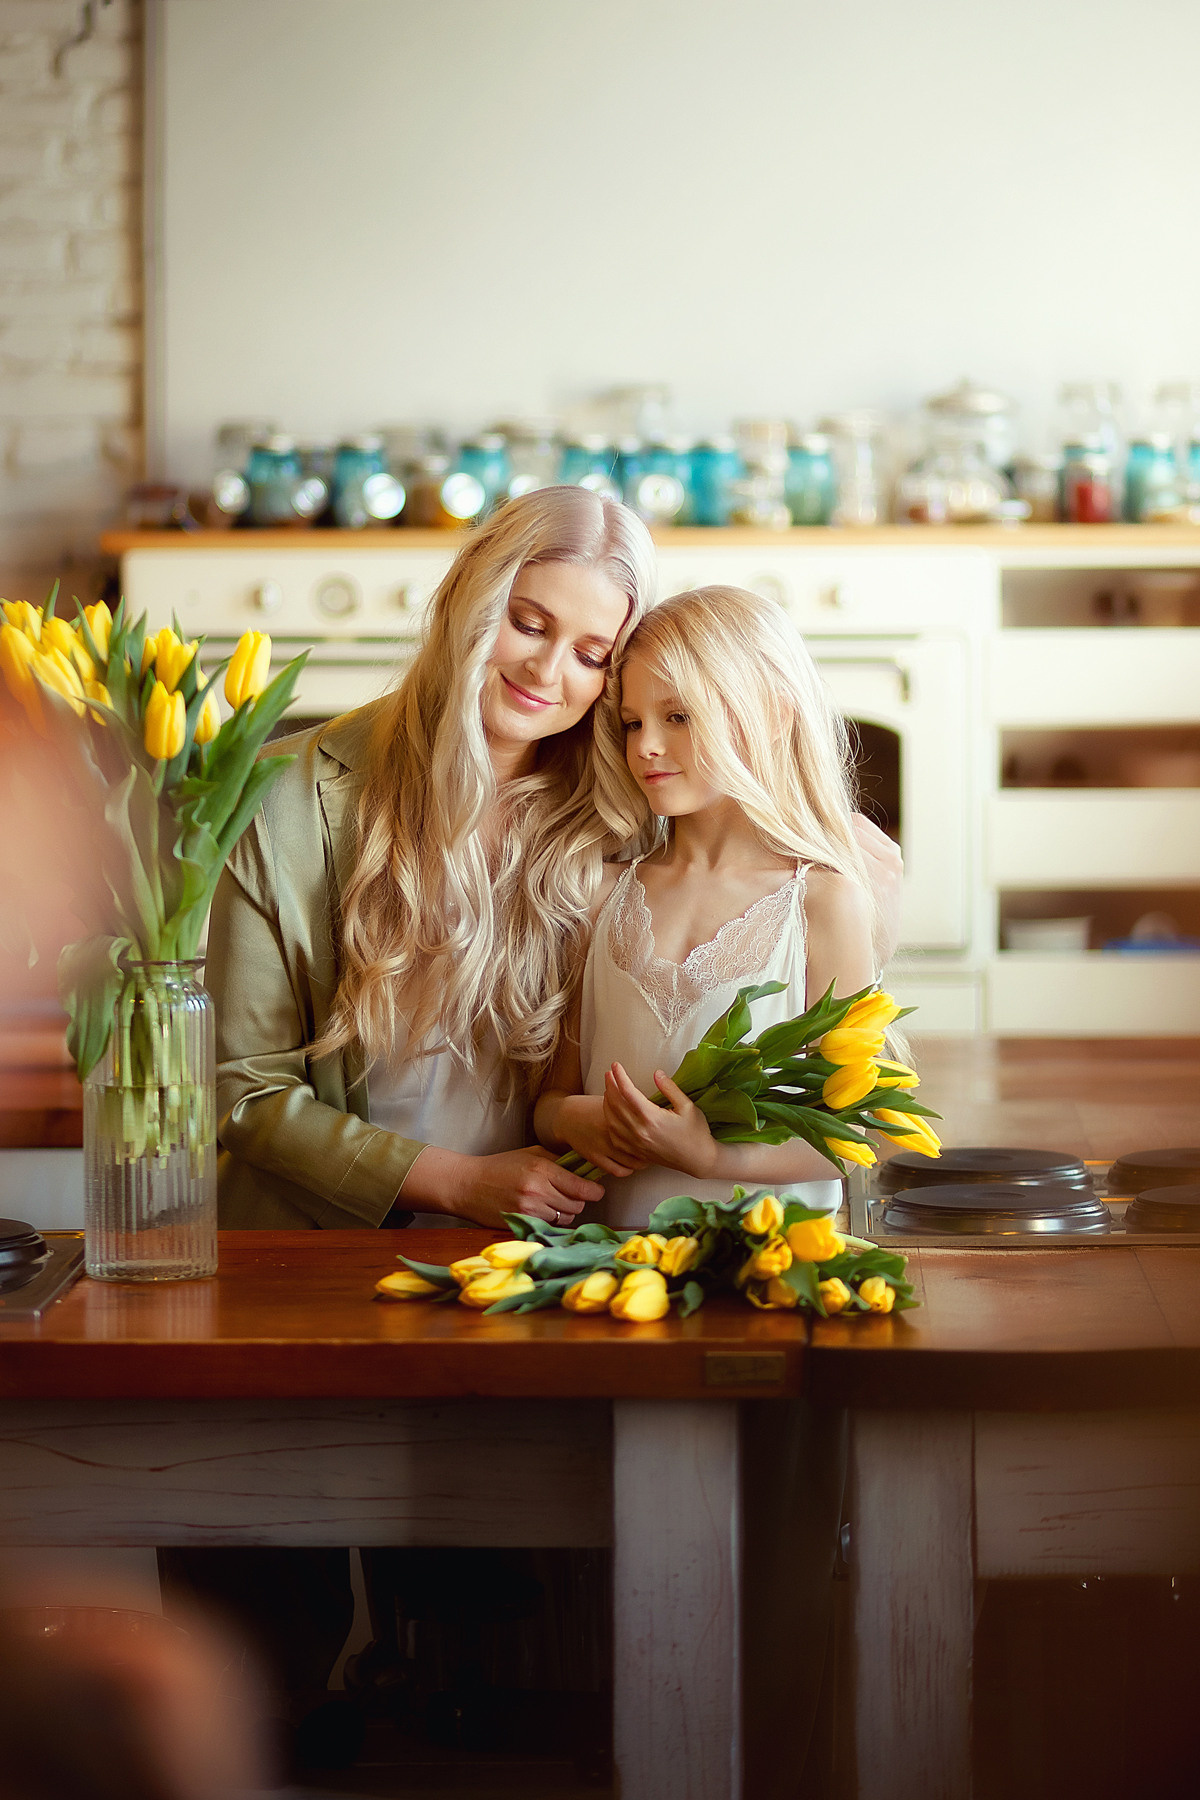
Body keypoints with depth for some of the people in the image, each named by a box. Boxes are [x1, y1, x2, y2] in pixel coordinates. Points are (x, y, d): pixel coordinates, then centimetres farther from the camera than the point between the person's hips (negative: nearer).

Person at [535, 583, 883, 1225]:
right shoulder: (610, 893, 12)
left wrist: (712, 1155, -18)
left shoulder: (825, 900, 0)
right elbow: (555, 1092, 17)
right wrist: (573, 1119, -6)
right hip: (616, 1240, 4)